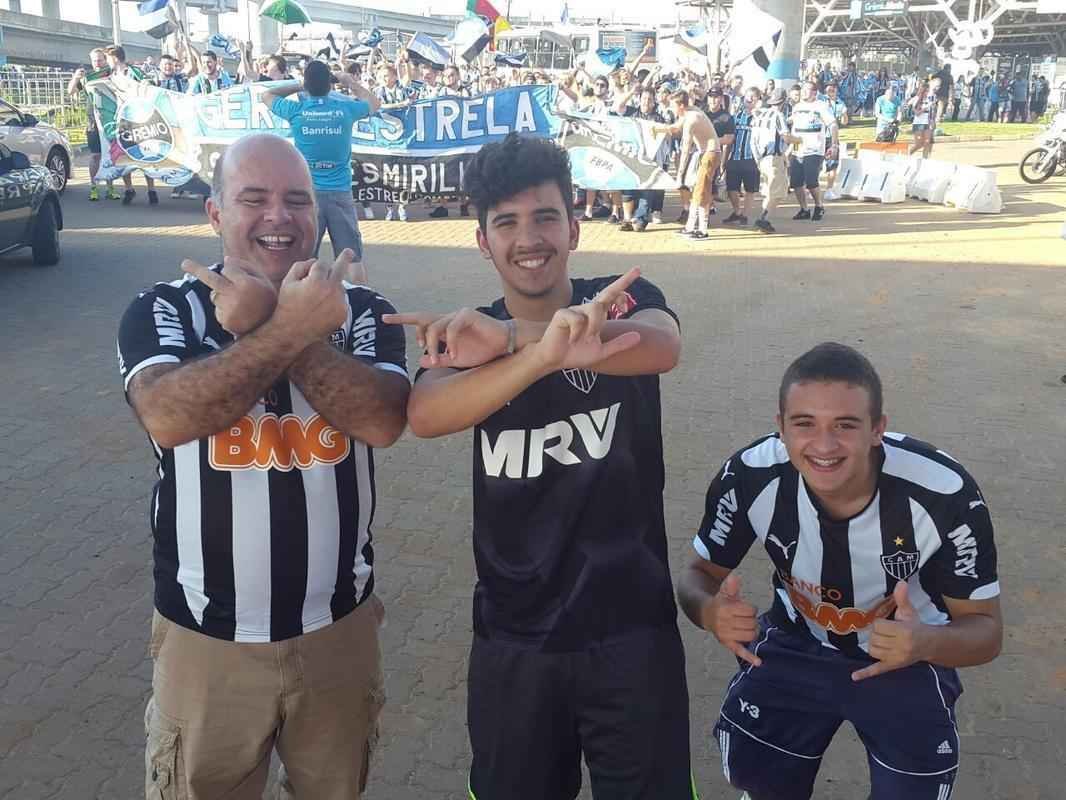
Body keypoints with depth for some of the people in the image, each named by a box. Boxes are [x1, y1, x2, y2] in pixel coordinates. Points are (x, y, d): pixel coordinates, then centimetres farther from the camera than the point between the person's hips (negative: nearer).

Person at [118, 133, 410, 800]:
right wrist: (289, 328, -30)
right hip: (207, 637, -1)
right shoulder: (162, 311, -7)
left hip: (339, 627, 2)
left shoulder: (361, 311, -4)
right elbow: (167, 418, -27)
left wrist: (264, 322, -25)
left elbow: (384, 420, -22)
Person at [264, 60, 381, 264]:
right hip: (340, 192, 0)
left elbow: (267, 95, 18)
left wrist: (297, 86, 21)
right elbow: (374, 103, 20)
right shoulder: (346, 109, -3)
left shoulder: (296, 110, -3)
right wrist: (351, 83, 30)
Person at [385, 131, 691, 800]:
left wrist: (512, 336, -44)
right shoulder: (468, 334, -3)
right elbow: (424, 416, -25)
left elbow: (663, 347, -30)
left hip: (632, 628, -1)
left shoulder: (623, 299, -5)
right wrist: (546, 352, -43)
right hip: (514, 639, 2)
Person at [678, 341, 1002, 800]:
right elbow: (699, 575, -11)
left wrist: (926, 643, -43)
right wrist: (710, 611, -36)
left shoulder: (944, 494, -31)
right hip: (797, 644, 1)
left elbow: (986, 631, -19)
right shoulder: (750, 477, -27)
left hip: (908, 656, -1)